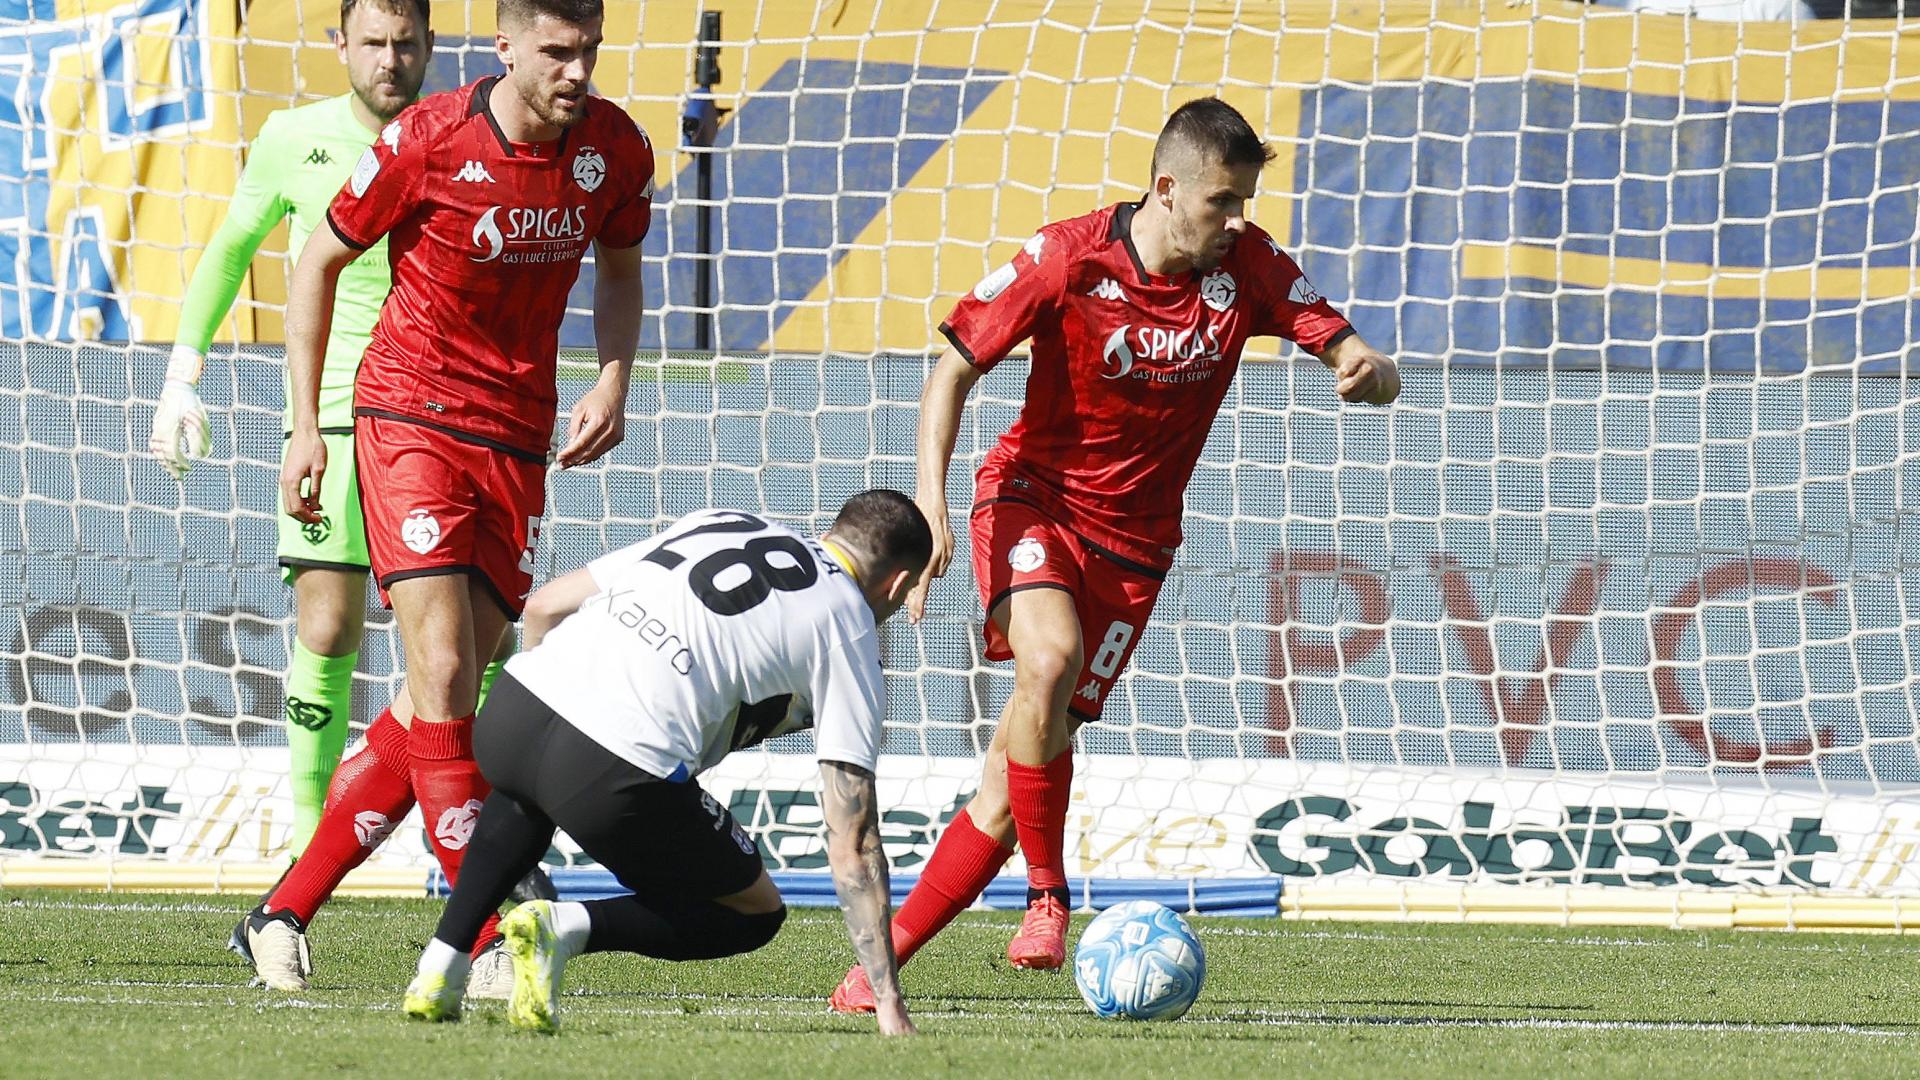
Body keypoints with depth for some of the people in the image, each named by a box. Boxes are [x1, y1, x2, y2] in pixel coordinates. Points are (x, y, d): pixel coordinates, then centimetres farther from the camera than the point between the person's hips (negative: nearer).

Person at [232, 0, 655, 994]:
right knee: (443, 670, -17)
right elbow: (320, 260, -1)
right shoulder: (427, 141, -15)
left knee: (443, 699, 2)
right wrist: (305, 424, -4)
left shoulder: (614, 149, -3)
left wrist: (613, 381, -1)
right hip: (410, 416, -5)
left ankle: (284, 916, 13)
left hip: (518, 439, 5)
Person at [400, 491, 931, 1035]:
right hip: (618, 776, -6)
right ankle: (566, 928, -3)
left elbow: (545, 606, 28)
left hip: (509, 711, 6)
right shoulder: (849, 629, 11)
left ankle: (439, 970, 25)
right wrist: (889, 1002, 9)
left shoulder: (718, 523, 25)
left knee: (527, 795, 43)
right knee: (755, 914, 20)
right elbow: (851, 843, 7)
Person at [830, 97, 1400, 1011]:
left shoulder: (1247, 267, -8)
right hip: (1033, 497, -3)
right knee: (1048, 654, -35)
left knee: (1018, 774, -4)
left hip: (1134, 540, 3)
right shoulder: (1068, 258, -16)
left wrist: (1365, 373, -32)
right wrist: (930, 503, -23)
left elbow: (1365, 366, -7)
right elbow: (951, 372, -10)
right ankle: (1048, 899, -19)